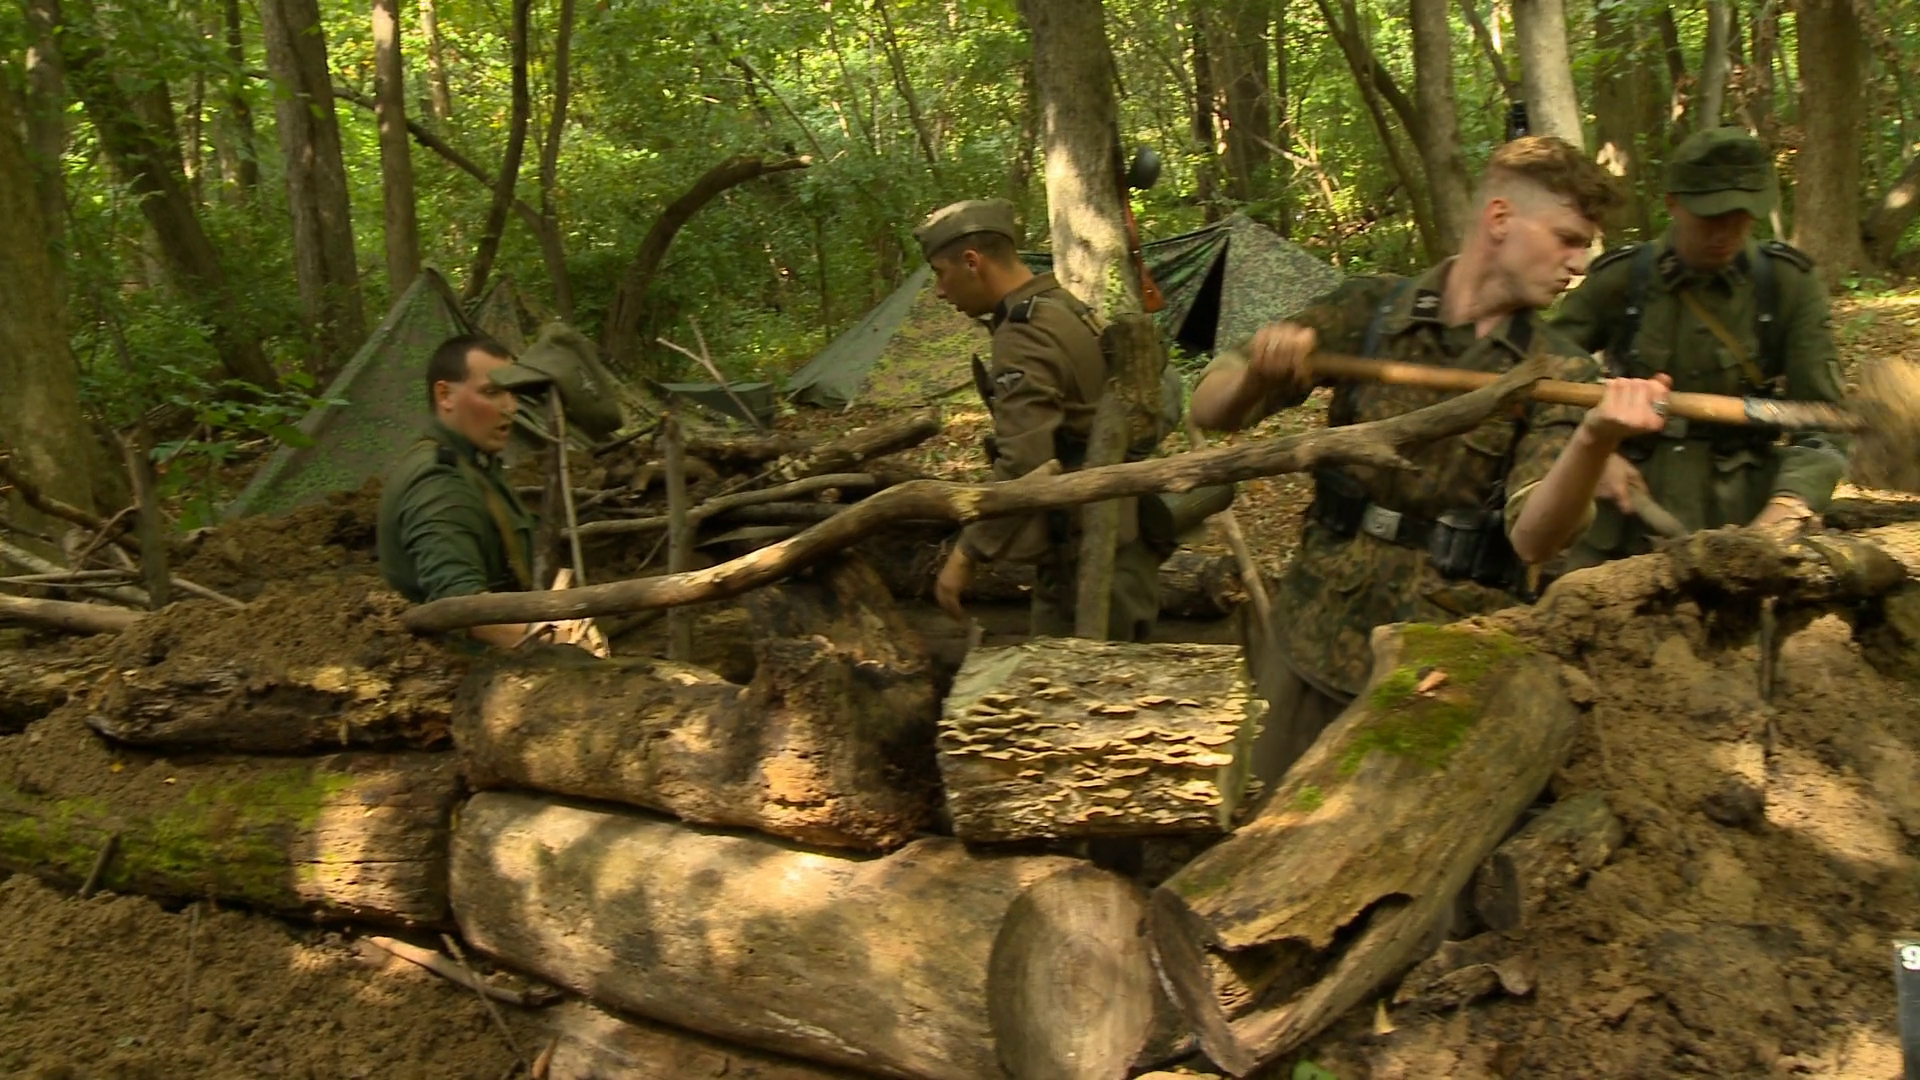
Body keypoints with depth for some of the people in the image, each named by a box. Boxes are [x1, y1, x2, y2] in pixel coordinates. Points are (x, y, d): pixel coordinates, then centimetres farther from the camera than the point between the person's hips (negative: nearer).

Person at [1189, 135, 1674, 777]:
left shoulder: (1561, 375, -4)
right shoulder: (1369, 310, 0)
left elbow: (1534, 538, -18)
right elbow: (1210, 410, 0)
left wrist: (1595, 440, -37)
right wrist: (1257, 374, -22)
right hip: (1319, 646, 2)